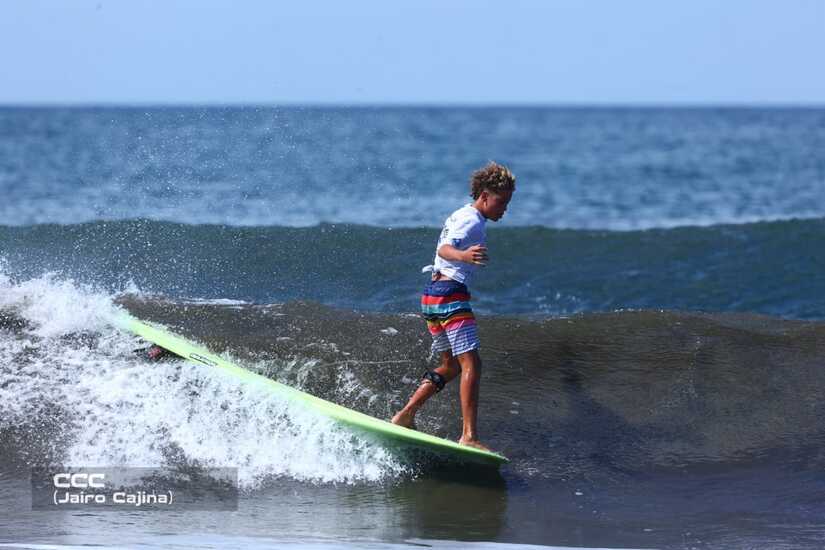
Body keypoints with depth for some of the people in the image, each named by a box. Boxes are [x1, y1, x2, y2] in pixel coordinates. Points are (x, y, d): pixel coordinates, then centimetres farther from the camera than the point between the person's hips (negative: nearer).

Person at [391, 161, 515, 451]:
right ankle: (469, 436, -26)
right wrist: (464, 255, -48)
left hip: (433, 295, 10)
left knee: (451, 366, 18)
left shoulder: (459, 216, 21)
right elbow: (445, 249, -26)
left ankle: (405, 415, 14)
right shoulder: (472, 221, -9)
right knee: (471, 363, -16)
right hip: (451, 295, -10)